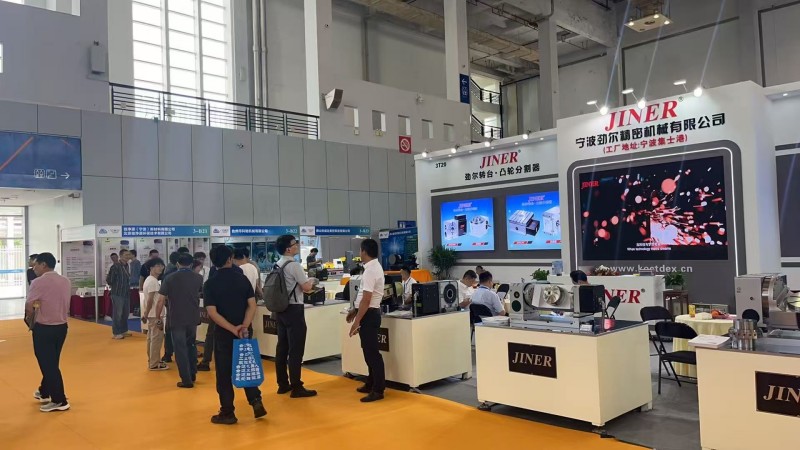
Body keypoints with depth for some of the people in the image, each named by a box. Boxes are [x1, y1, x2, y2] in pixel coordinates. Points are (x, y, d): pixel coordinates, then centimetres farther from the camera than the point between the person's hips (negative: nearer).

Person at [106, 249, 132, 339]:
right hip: (117, 294, -8)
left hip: (126, 293, 8)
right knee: (117, 314, -1)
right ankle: (116, 333, 6)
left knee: (126, 313, 15)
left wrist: (127, 287, 8)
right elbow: (109, 280, -13)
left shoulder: (127, 266, 9)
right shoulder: (116, 266, -15)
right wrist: (116, 287, 0)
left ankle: (124, 330, 27)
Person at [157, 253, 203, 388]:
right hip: (193, 318, 3)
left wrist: (157, 317, 3)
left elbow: (161, 300, -9)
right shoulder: (198, 278, 0)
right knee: (191, 345, 22)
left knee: (180, 349, 4)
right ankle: (192, 374, 28)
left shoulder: (169, 278, -7)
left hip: (176, 319, -3)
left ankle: (187, 380, 5)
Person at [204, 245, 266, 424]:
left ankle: (227, 413, 13)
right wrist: (244, 326, -14)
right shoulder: (242, 278, 1)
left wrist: (233, 329, -16)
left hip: (223, 334, -3)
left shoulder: (210, 284, -7)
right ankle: (256, 401, 7)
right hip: (245, 332, 3)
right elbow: (252, 305, -7)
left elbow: (212, 313, -15)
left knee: (224, 373, 8)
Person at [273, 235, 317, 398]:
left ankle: (283, 384, 21)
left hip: (280, 309, 9)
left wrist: (303, 285, 16)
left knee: (282, 347, 12)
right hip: (294, 309, -9)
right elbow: (306, 287, -14)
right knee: (295, 350, -3)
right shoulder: (294, 265, -16)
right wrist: (311, 281, 5)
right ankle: (296, 387, 1)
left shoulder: (277, 265, 9)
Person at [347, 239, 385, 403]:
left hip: (369, 315, -10)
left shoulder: (370, 270, -20)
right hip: (371, 312, 10)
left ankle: (378, 390, 2)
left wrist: (356, 322, -21)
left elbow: (366, 300, -24)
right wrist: (355, 311, 24)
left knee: (372, 352, -5)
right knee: (370, 351, 18)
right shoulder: (374, 267, 11)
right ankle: (371, 384, 29)